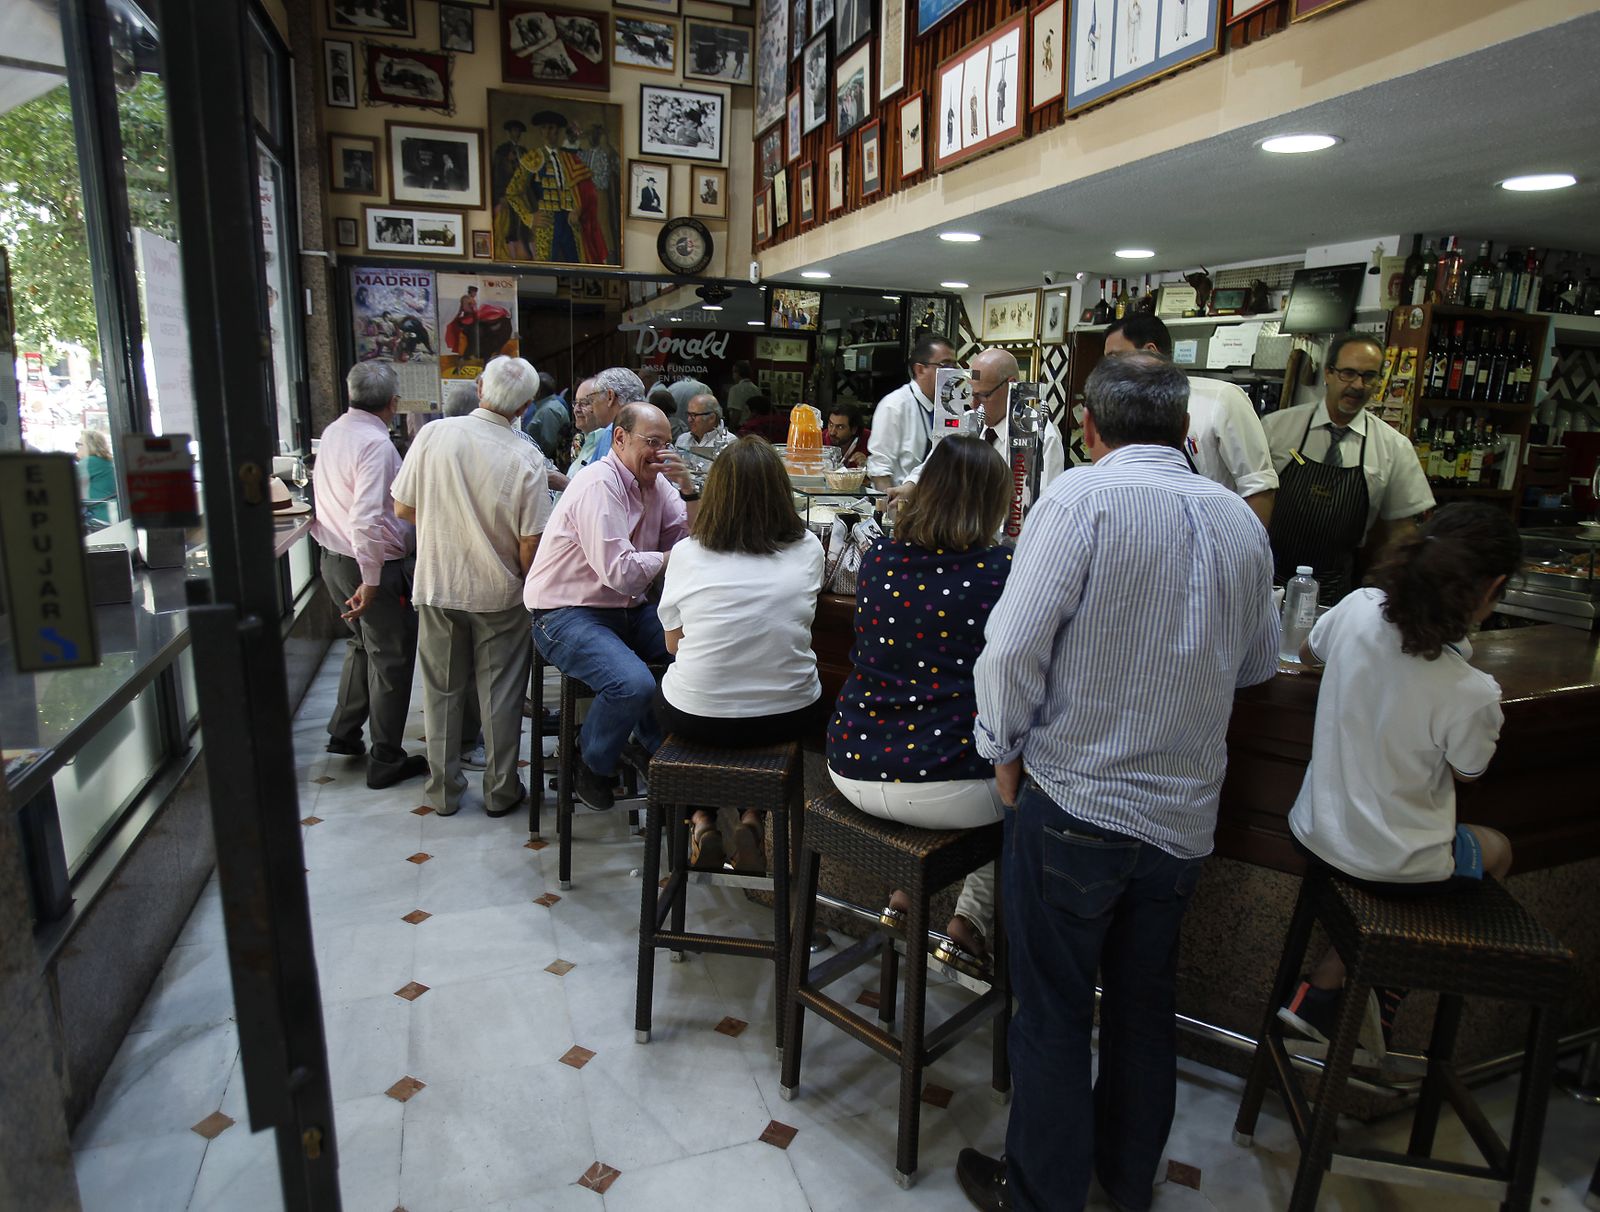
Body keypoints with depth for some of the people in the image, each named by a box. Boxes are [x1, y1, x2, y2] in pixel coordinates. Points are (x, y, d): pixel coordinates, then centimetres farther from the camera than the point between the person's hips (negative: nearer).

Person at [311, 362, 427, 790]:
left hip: (334, 558, 9)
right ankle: (386, 761, 13)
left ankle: (343, 733, 35)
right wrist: (371, 582, -25)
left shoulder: (332, 431, 7)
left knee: (364, 643, 26)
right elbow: (367, 518, -29)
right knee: (391, 659, 4)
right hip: (375, 564, -9)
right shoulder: (377, 444, -21)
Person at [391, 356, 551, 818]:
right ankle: (500, 791, 22)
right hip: (499, 592, -2)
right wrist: (524, 582, 5)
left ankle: (444, 791, 26)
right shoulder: (526, 457, -15)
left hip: (437, 587, 2)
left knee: (441, 691, 15)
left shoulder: (433, 434, -10)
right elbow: (530, 541, -14)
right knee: (500, 694, 11)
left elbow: (403, 508, -3)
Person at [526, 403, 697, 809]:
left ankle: (652, 746, 15)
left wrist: (687, 489, -11)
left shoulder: (655, 481, 9)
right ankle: (592, 761, 3)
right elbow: (618, 571, -27)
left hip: (626, 610, 9)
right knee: (633, 684, -30)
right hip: (567, 614, -8)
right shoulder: (598, 486, -18)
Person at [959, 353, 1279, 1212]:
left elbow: (1014, 645, -21)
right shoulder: (1241, 521, 3)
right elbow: (1258, 663, 14)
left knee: (1053, 1012, 11)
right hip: (1185, 810, 6)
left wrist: (1005, 750, -6)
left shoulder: (1082, 497, -15)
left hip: (1074, 799, -6)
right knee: (1144, 1003, 23)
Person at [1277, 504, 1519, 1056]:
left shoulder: (1358, 608, -15)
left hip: (1316, 833, 5)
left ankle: (1324, 990, 28)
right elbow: (1467, 773, -5)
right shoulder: (1472, 694, -27)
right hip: (1398, 867, -4)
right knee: (1496, 849, 29)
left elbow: (1308, 652, 9)